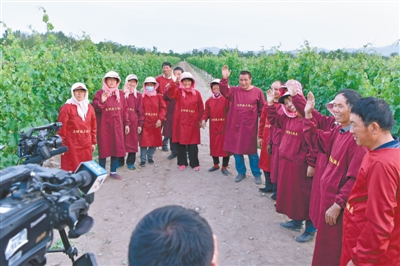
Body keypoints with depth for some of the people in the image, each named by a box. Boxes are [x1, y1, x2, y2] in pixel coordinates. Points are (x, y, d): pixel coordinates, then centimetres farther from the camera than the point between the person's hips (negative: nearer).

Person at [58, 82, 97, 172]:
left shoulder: (89, 108, 11)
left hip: (86, 145, 5)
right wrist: (61, 145, -8)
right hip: (71, 145, -5)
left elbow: (93, 126, 14)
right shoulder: (67, 107, -5)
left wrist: (93, 142, 13)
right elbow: (61, 127, -7)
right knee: (71, 170, -1)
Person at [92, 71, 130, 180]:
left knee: (117, 148, 8)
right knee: (104, 148, 3)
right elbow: (95, 109, -11)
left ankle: (113, 171, 22)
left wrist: (126, 124, 7)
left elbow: (124, 110, 10)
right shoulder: (100, 93, -4)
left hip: (117, 126, 4)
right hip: (104, 126, -4)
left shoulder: (120, 94, 9)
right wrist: (102, 101, -29)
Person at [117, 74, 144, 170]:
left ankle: (130, 162, 19)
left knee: (133, 141, 6)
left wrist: (140, 124, 0)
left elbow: (140, 111, 3)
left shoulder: (138, 95, 5)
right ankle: (120, 161, 22)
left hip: (134, 122, 1)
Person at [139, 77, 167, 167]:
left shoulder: (158, 96, 3)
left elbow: (163, 108, 0)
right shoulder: (142, 96, 0)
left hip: (155, 123, 2)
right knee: (144, 142, -2)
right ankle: (143, 159, 8)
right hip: (145, 123, -2)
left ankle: (150, 157, 26)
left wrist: (160, 119, -10)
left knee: (154, 141, 10)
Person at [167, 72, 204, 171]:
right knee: (181, 143, 7)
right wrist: (174, 83, -36)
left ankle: (194, 163, 16)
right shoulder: (178, 92, 0)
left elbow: (201, 108, 8)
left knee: (193, 144, 4)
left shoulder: (197, 93, 2)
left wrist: (200, 120, 7)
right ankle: (182, 163, 20)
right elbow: (169, 93, -21)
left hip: (193, 123, 0)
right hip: (180, 122, 0)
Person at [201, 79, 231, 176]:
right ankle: (216, 164, 30)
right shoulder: (209, 100, 7)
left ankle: (224, 167, 14)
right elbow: (206, 112, 6)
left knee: (225, 146, 2)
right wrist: (203, 119, -10)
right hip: (213, 127, 4)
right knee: (214, 146, 12)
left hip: (224, 126, -4)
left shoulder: (226, 99, -7)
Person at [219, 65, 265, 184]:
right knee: (236, 151, 11)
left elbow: (263, 109, 2)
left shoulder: (257, 92, -2)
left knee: (252, 152, 7)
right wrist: (224, 79, -32)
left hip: (250, 127, -2)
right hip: (235, 127, 2)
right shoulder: (234, 91, 1)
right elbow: (224, 91, -18)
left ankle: (257, 174, 23)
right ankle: (241, 172, 29)